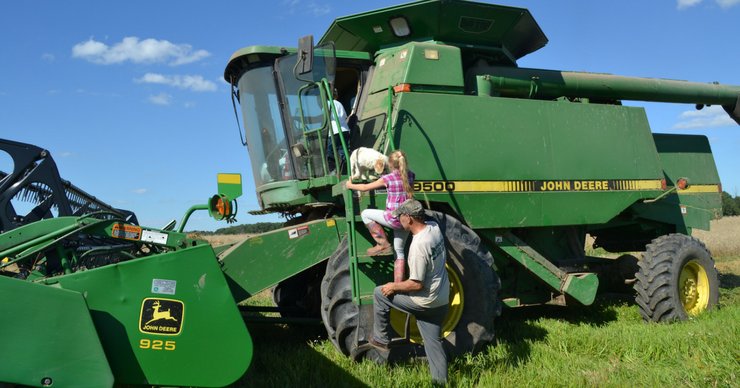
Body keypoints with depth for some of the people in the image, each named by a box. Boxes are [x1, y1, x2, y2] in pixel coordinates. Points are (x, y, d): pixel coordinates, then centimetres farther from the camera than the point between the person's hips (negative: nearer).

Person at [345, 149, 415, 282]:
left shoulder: (388, 178, -10)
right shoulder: (410, 175, 4)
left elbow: (365, 187, 0)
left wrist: (350, 185, 16)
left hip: (394, 218, -6)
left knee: (365, 214, 13)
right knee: (399, 251, 15)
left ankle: (383, 244, 9)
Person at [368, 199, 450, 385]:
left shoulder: (419, 246, -27)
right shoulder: (434, 227, -4)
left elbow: (416, 284, -24)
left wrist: (394, 287, -8)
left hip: (425, 302, -8)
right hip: (441, 300, 8)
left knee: (380, 293, 7)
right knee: (434, 341, 18)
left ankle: (381, 339, 19)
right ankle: (441, 380, 23)